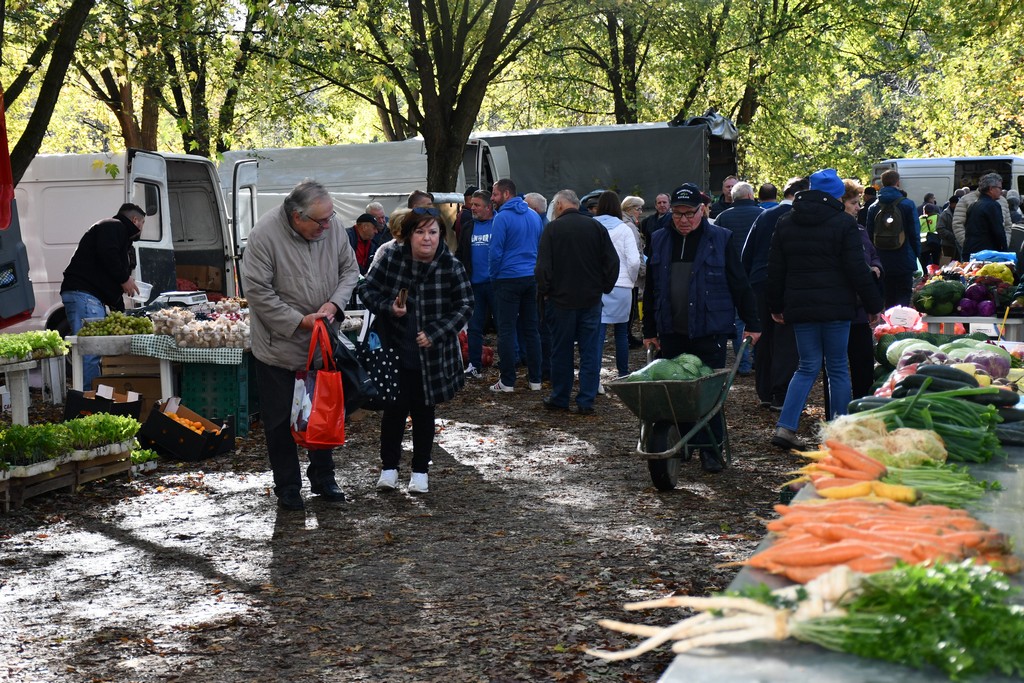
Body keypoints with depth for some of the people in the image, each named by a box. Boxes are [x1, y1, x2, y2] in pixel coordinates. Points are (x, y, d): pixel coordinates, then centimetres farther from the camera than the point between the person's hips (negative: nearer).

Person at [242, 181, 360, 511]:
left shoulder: (333, 227, -5)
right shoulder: (265, 234, -21)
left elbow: (350, 270, 7)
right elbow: (257, 291, -19)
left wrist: (335, 303, -12)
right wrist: (299, 322, -20)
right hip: (279, 346, -5)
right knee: (280, 420, 5)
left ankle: (323, 478, 33)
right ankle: (287, 487, 20)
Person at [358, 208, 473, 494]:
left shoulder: (451, 266, -9)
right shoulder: (392, 260, -9)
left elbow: (465, 306, -5)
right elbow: (366, 288, 2)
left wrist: (436, 333, -15)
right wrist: (387, 307, -17)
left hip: (432, 356, 0)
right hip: (395, 352, 0)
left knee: (424, 412, 12)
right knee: (395, 409, 5)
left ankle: (420, 471, 25)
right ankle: (389, 468, 21)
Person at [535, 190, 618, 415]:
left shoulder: (553, 228, -9)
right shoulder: (596, 227, 1)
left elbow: (543, 266, -11)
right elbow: (612, 262, 2)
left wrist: (544, 291, 2)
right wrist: (603, 287, 11)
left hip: (561, 299, -2)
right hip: (591, 300, 2)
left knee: (561, 351, 8)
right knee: (590, 351, 6)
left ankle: (559, 398, 17)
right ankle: (586, 401, 6)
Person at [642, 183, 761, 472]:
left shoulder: (721, 239, 0)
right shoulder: (660, 241, 11)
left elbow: (740, 284, 3)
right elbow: (650, 290, 17)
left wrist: (752, 324, 2)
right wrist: (649, 331, 16)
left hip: (709, 331, -4)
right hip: (671, 332, 4)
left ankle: (711, 451, 5)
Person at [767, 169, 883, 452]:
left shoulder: (785, 223, 8)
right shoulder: (844, 223, -5)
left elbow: (775, 269, 11)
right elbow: (857, 269, -7)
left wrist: (776, 306, 19)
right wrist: (873, 305, 0)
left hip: (799, 307, 4)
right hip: (836, 307, -4)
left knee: (808, 367, 10)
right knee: (838, 368, 7)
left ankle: (785, 427, -4)